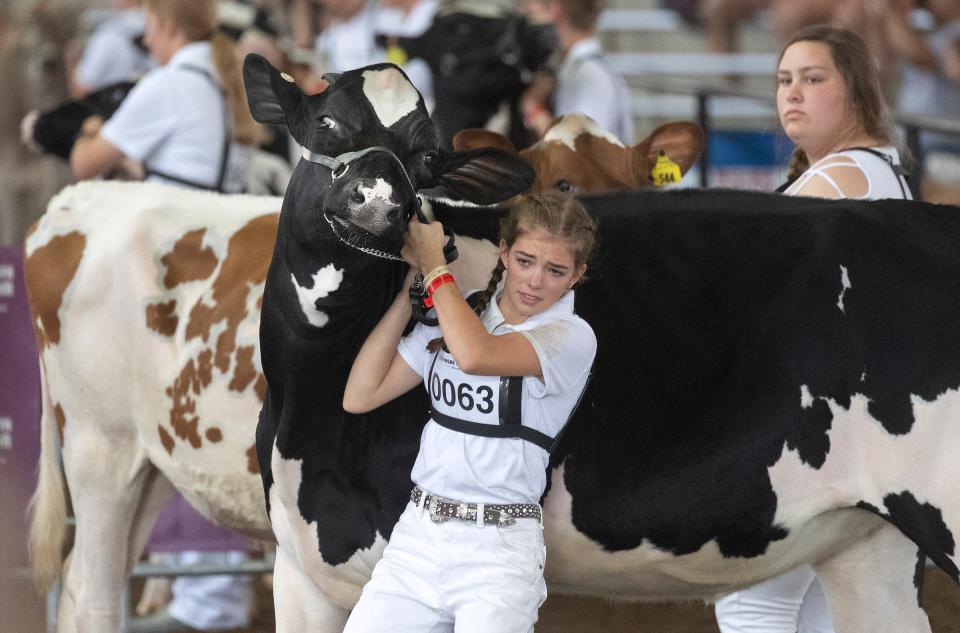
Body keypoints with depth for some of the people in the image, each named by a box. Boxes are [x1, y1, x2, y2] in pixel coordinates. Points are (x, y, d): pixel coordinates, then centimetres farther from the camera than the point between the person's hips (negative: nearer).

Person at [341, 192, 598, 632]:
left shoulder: (572, 336, -6)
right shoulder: (453, 316, 11)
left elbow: (476, 355, -24)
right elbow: (360, 396, 5)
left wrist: (433, 264, -10)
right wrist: (411, 286, 2)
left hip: (498, 548, -4)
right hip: (418, 533, 4)